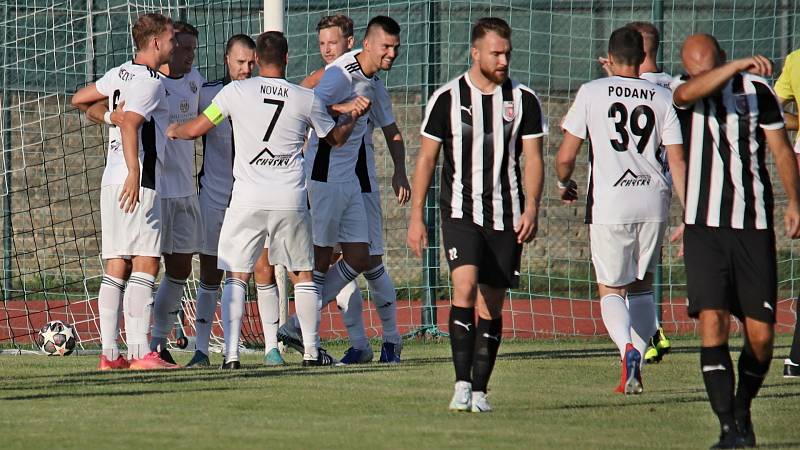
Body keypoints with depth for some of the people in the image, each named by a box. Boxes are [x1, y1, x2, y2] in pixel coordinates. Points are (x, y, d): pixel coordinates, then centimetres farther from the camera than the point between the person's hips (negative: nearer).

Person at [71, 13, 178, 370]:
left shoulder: (120, 74, 15)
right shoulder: (150, 82, -11)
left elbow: (79, 100, 25)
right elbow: (129, 124, -24)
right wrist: (134, 172, -31)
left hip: (113, 181, 9)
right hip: (137, 183, -9)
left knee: (116, 268, 7)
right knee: (145, 265, -11)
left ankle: (109, 353, 5)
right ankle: (140, 353, -17)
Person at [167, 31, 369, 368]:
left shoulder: (237, 91, -3)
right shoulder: (307, 99, 3)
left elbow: (195, 129, 4)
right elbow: (335, 138, 19)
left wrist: (173, 131, 26)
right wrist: (352, 115, 38)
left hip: (247, 200, -1)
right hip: (291, 201, 1)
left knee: (236, 277, 4)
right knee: (302, 276, 15)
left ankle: (231, 353, -7)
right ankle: (311, 350, 16)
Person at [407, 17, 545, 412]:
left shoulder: (523, 101, 5)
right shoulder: (447, 98, 1)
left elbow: (533, 159, 6)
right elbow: (426, 159, 6)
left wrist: (531, 209, -8)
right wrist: (416, 217, 3)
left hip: (506, 218, 2)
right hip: (460, 213, -2)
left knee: (491, 307, 4)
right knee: (465, 287, -22)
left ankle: (479, 390, 12)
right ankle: (462, 384, -22)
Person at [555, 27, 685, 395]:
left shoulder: (591, 92, 1)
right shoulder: (662, 98, 6)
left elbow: (565, 156, 0)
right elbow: (678, 161, 1)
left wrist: (564, 184, 22)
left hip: (608, 202, -2)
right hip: (653, 199, 2)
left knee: (610, 290, 7)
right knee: (642, 286, 19)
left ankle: (627, 348, -21)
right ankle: (635, 362, 11)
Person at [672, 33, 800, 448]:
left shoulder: (757, 89, 5)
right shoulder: (682, 90, 2)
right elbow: (687, 94, -23)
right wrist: (738, 67, -33)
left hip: (754, 227, 1)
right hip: (704, 227, -1)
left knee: (761, 333, -1)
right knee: (712, 323, -14)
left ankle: (743, 409, 24)